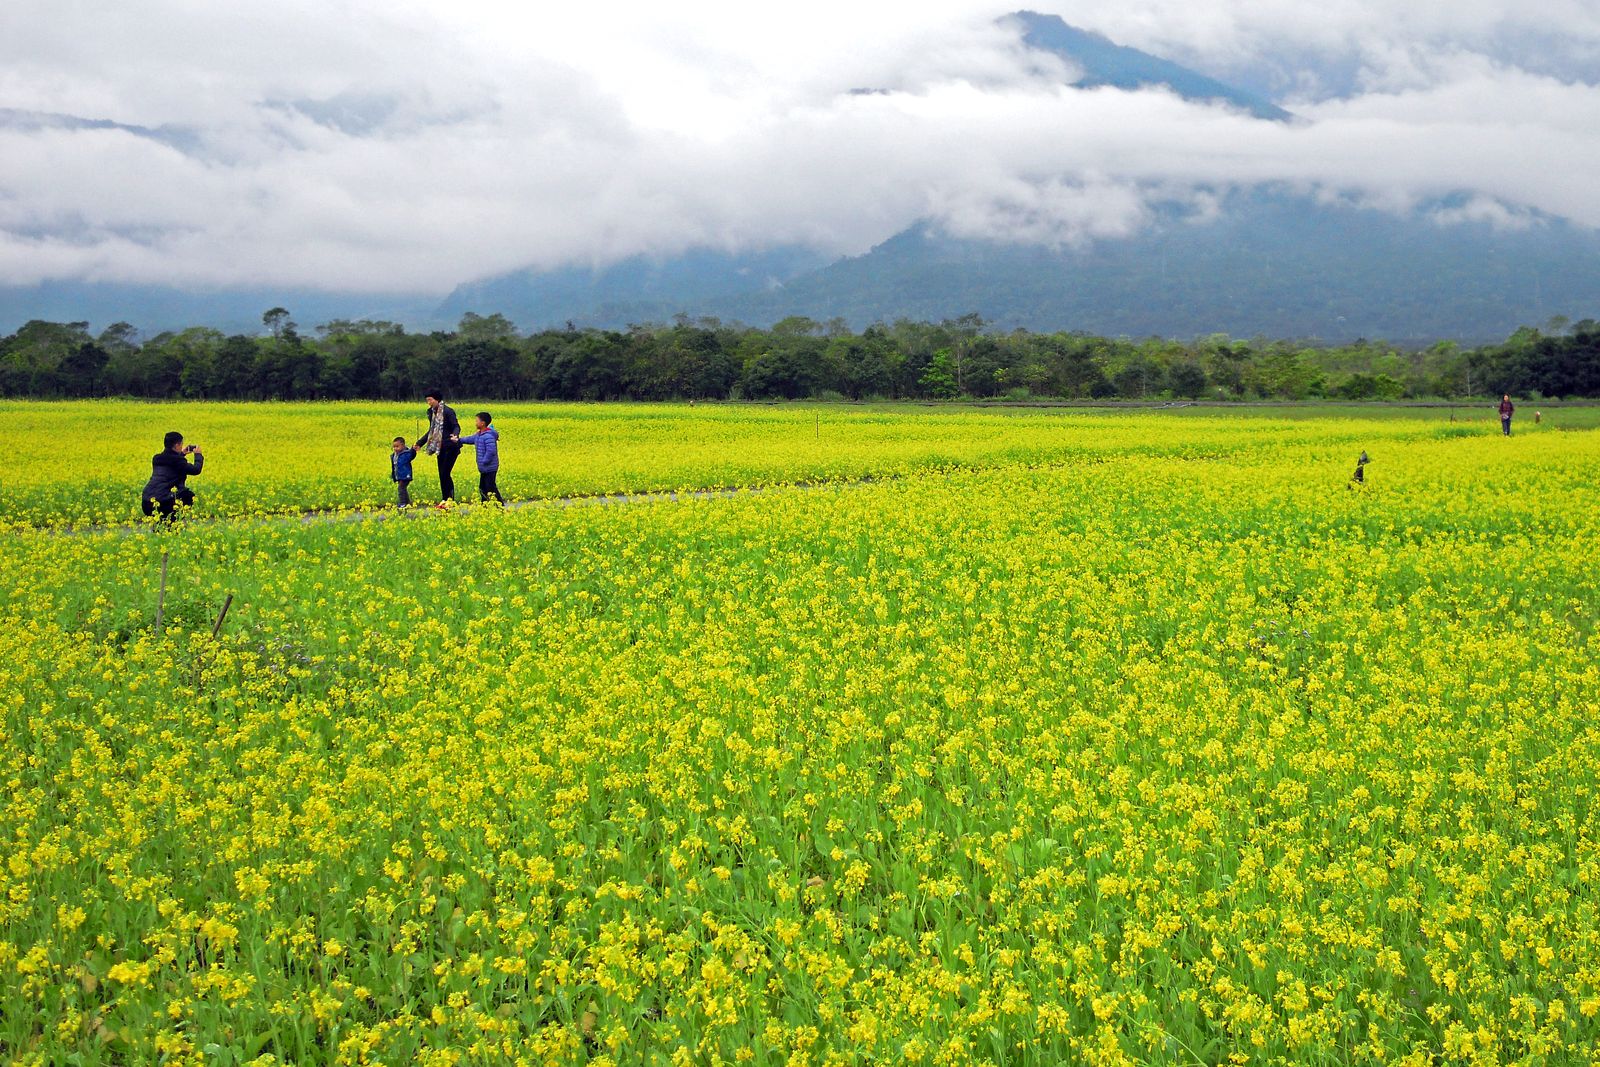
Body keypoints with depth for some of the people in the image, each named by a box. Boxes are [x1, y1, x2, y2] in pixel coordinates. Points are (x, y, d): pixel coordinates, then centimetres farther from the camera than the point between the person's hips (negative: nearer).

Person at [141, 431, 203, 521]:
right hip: (162, 503, -8)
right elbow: (196, 470, 2)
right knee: (189, 495, 12)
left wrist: (182, 454, 41)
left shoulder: (156, 458, 18)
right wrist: (198, 454, 19)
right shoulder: (177, 461, -5)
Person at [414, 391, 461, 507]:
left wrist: (455, 436, -41)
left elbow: (456, 426, -18)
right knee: (441, 474, 7)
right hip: (440, 448, 8)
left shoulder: (448, 411, -12)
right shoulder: (432, 412, 11)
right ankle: (444, 499, 13)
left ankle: (451, 499, -6)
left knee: (445, 473, -12)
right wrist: (420, 442, 22)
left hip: (450, 447, -8)